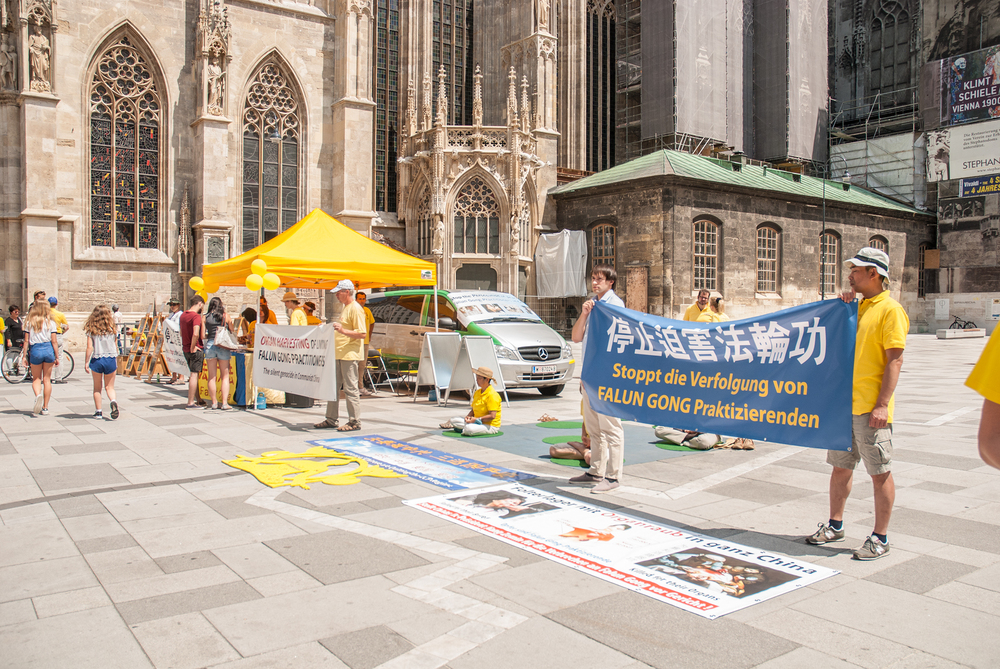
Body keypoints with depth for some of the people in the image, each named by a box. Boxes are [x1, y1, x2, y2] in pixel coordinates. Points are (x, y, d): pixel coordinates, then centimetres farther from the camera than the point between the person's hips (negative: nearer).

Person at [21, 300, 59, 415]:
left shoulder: (30, 323, 1)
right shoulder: (50, 322, -1)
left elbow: (26, 341, 0)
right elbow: (54, 341, -2)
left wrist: (24, 355, 7)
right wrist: (56, 357, 4)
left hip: (35, 350, 0)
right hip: (48, 349, 0)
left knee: (36, 378, 14)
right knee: (46, 379, 8)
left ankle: (38, 395, -19)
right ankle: (45, 407, 9)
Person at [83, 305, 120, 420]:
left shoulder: (91, 329, -3)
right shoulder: (111, 328, 0)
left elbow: (90, 347, -7)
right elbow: (116, 346, 5)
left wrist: (86, 362, 1)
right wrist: (116, 362, 14)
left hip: (97, 360, -1)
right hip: (110, 359, 1)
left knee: (97, 387, 14)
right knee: (109, 387, 10)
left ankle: (98, 412, 15)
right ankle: (113, 401, -20)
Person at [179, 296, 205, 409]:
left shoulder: (183, 315, 12)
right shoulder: (196, 316, -16)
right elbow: (196, 334, -29)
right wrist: (192, 348, -19)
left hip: (186, 349, 9)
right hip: (195, 350, -9)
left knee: (194, 374, 17)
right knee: (194, 374, -5)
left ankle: (197, 399, 26)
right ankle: (190, 403, -4)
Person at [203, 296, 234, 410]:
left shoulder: (205, 317, 3)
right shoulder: (226, 316, 1)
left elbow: (203, 335, 0)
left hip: (210, 345, 1)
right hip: (223, 346, -1)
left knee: (211, 377, 8)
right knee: (225, 376, 5)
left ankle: (214, 402, 12)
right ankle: (225, 403, -1)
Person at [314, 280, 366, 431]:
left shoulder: (355, 309, -12)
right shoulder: (346, 308, 19)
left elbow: (361, 334, -20)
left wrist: (342, 330, -27)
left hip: (350, 355, -10)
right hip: (339, 354, 10)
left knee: (350, 388, -5)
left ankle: (355, 421, 2)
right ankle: (332, 419, 21)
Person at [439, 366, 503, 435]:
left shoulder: (492, 395, -20)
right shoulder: (477, 392, 11)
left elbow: (492, 416, -25)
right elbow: (473, 410, 16)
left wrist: (476, 419, -22)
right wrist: (468, 416, -6)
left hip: (491, 426, -8)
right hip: (477, 421, 9)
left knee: (469, 429, -34)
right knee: (454, 420, 2)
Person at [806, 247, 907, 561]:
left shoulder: (890, 310, -9)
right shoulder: (857, 307, 15)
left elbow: (894, 361, -14)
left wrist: (882, 404, -21)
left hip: (871, 408, -8)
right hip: (843, 403, 8)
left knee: (880, 472, 2)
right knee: (840, 466, 15)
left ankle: (880, 538, 11)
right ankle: (835, 525, 27)